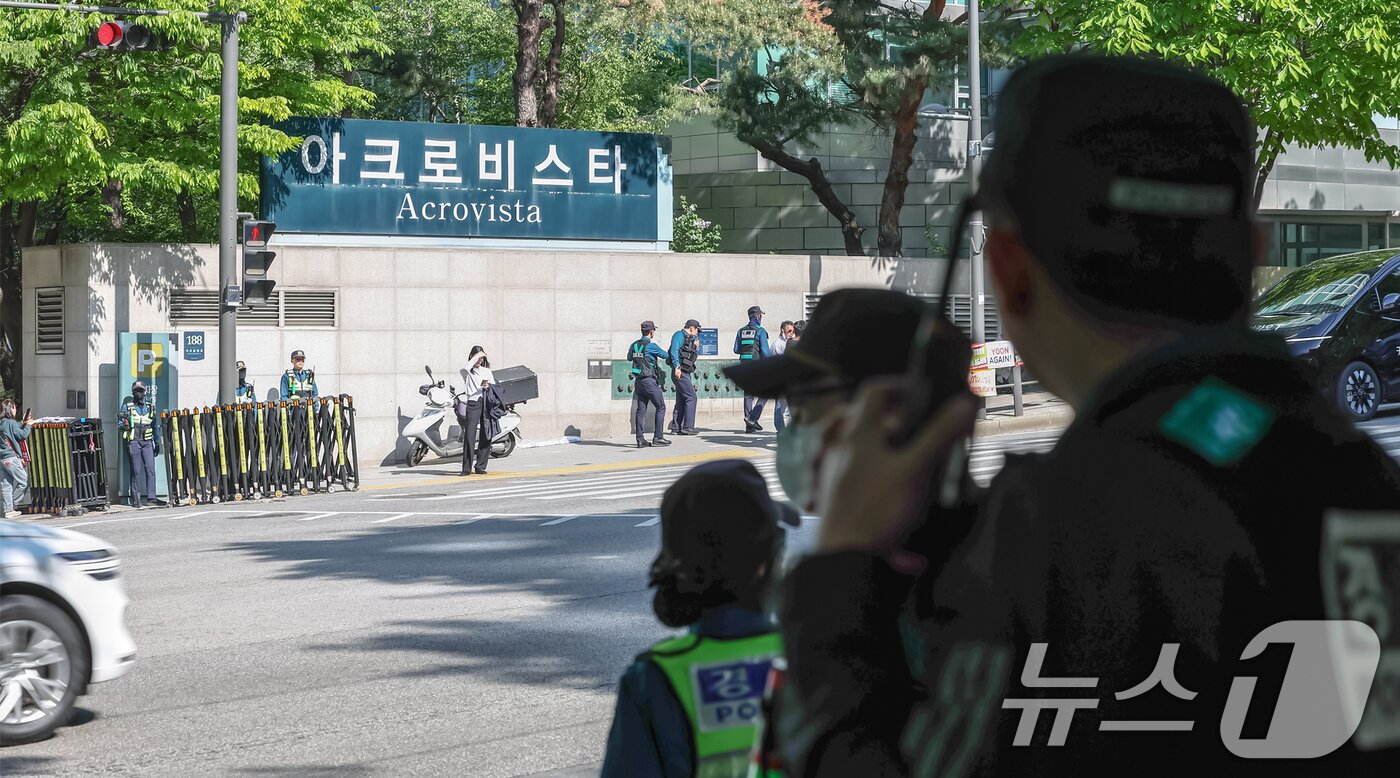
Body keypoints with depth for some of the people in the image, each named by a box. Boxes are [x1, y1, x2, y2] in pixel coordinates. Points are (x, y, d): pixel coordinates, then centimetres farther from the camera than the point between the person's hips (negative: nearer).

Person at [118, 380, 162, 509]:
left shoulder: (150, 406, 14)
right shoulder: (127, 406, 6)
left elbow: (155, 426, 18)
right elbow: (120, 424, 7)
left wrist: (157, 443, 15)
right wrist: (124, 425, -17)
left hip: (147, 441, 3)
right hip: (133, 442, -3)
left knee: (150, 469, -5)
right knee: (136, 471, -5)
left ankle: (151, 497, -1)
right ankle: (136, 499, 0)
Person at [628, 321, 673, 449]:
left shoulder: (634, 345, 7)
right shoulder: (651, 346, -13)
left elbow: (629, 358, 25)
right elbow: (666, 356, -1)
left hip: (638, 381, 7)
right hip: (649, 380, -7)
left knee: (641, 410, 6)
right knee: (661, 407, 3)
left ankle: (640, 439, 1)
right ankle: (658, 437, -1)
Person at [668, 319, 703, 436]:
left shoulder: (689, 339, 22)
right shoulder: (679, 335, -5)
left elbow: (693, 358, 27)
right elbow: (674, 351, -17)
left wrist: (696, 348, 10)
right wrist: (677, 367, -25)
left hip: (686, 373, 10)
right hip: (680, 372, -10)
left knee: (681, 401, 9)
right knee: (691, 397, -11)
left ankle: (675, 428, 11)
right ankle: (688, 427, -11)